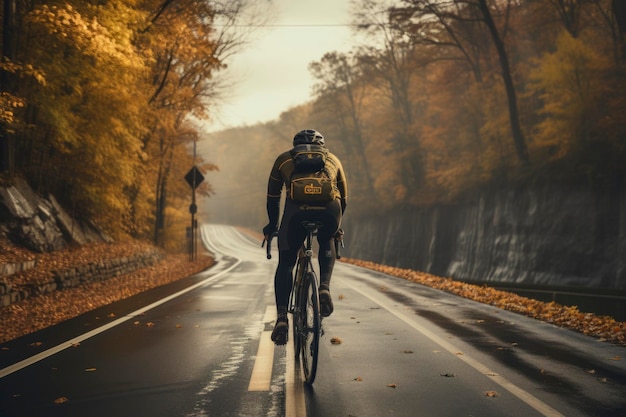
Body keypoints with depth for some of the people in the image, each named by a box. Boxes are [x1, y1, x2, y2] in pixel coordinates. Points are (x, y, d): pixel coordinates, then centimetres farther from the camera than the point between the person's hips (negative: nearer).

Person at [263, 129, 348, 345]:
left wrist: (272, 225, 49)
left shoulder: (284, 159, 32)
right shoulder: (333, 159, 34)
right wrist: (337, 226, 54)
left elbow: (273, 197, 35)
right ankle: (324, 288, 10)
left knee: (285, 263, 16)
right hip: (329, 208, 1)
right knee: (327, 243, 33)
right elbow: (344, 198, 40)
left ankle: (282, 318, 1)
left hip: (297, 208, -1)